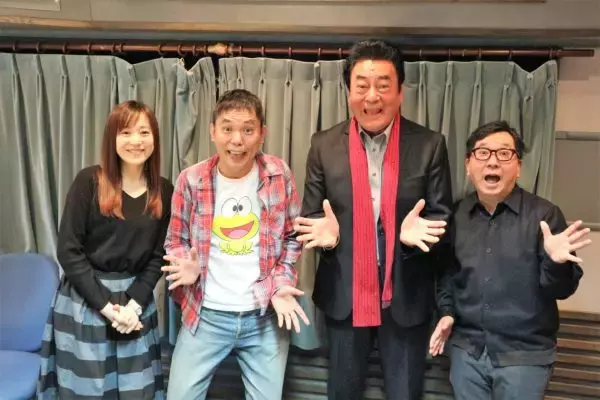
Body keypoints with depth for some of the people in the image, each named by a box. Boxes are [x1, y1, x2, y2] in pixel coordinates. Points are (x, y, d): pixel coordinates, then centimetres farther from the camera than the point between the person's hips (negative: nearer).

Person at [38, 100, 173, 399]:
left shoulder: (164, 192, 1)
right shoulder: (89, 181, -9)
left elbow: (157, 257, 3)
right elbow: (68, 250, -11)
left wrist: (135, 304, -10)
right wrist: (105, 305, -14)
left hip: (136, 299, 3)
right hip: (84, 301, -2)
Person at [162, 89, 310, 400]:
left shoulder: (279, 175, -5)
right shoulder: (191, 180, -7)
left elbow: (292, 236, 5)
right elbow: (176, 241, 6)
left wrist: (281, 285, -7)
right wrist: (187, 267, -14)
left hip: (266, 315, 0)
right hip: (205, 315, 0)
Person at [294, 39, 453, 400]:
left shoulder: (430, 145, -5)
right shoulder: (324, 145, -3)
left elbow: (443, 216, -2)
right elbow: (311, 215, 2)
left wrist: (417, 231, -23)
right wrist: (326, 232, -20)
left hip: (407, 296, 0)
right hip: (344, 295, 1)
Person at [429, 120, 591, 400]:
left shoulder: (544, 214, -9)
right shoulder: (456, 215, 1)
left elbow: (562, 290, -9)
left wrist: (556, 262, -27)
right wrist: (447, 311, 4)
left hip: (526, 355, -2)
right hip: (466, 349, 3)